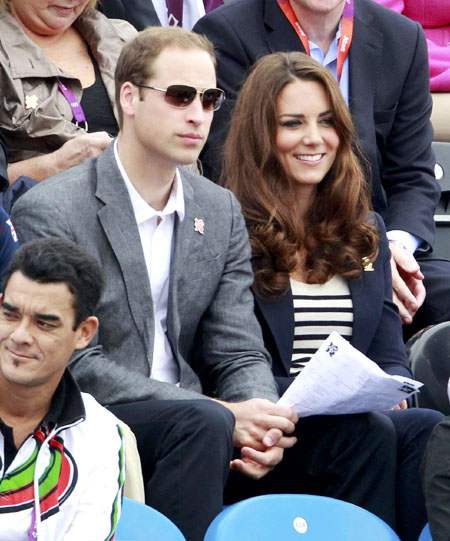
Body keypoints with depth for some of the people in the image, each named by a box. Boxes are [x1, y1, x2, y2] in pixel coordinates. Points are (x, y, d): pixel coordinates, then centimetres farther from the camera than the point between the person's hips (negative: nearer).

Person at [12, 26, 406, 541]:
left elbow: (238, 353, 9)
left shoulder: (221, 211, 12)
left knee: (363, 432, -14)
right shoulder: (48, 213, -8)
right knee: (202, 423, -37)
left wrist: (260, 420, -16)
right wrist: (223, 415, -22)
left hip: (187, 420, 6)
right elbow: (77, 367, -14)